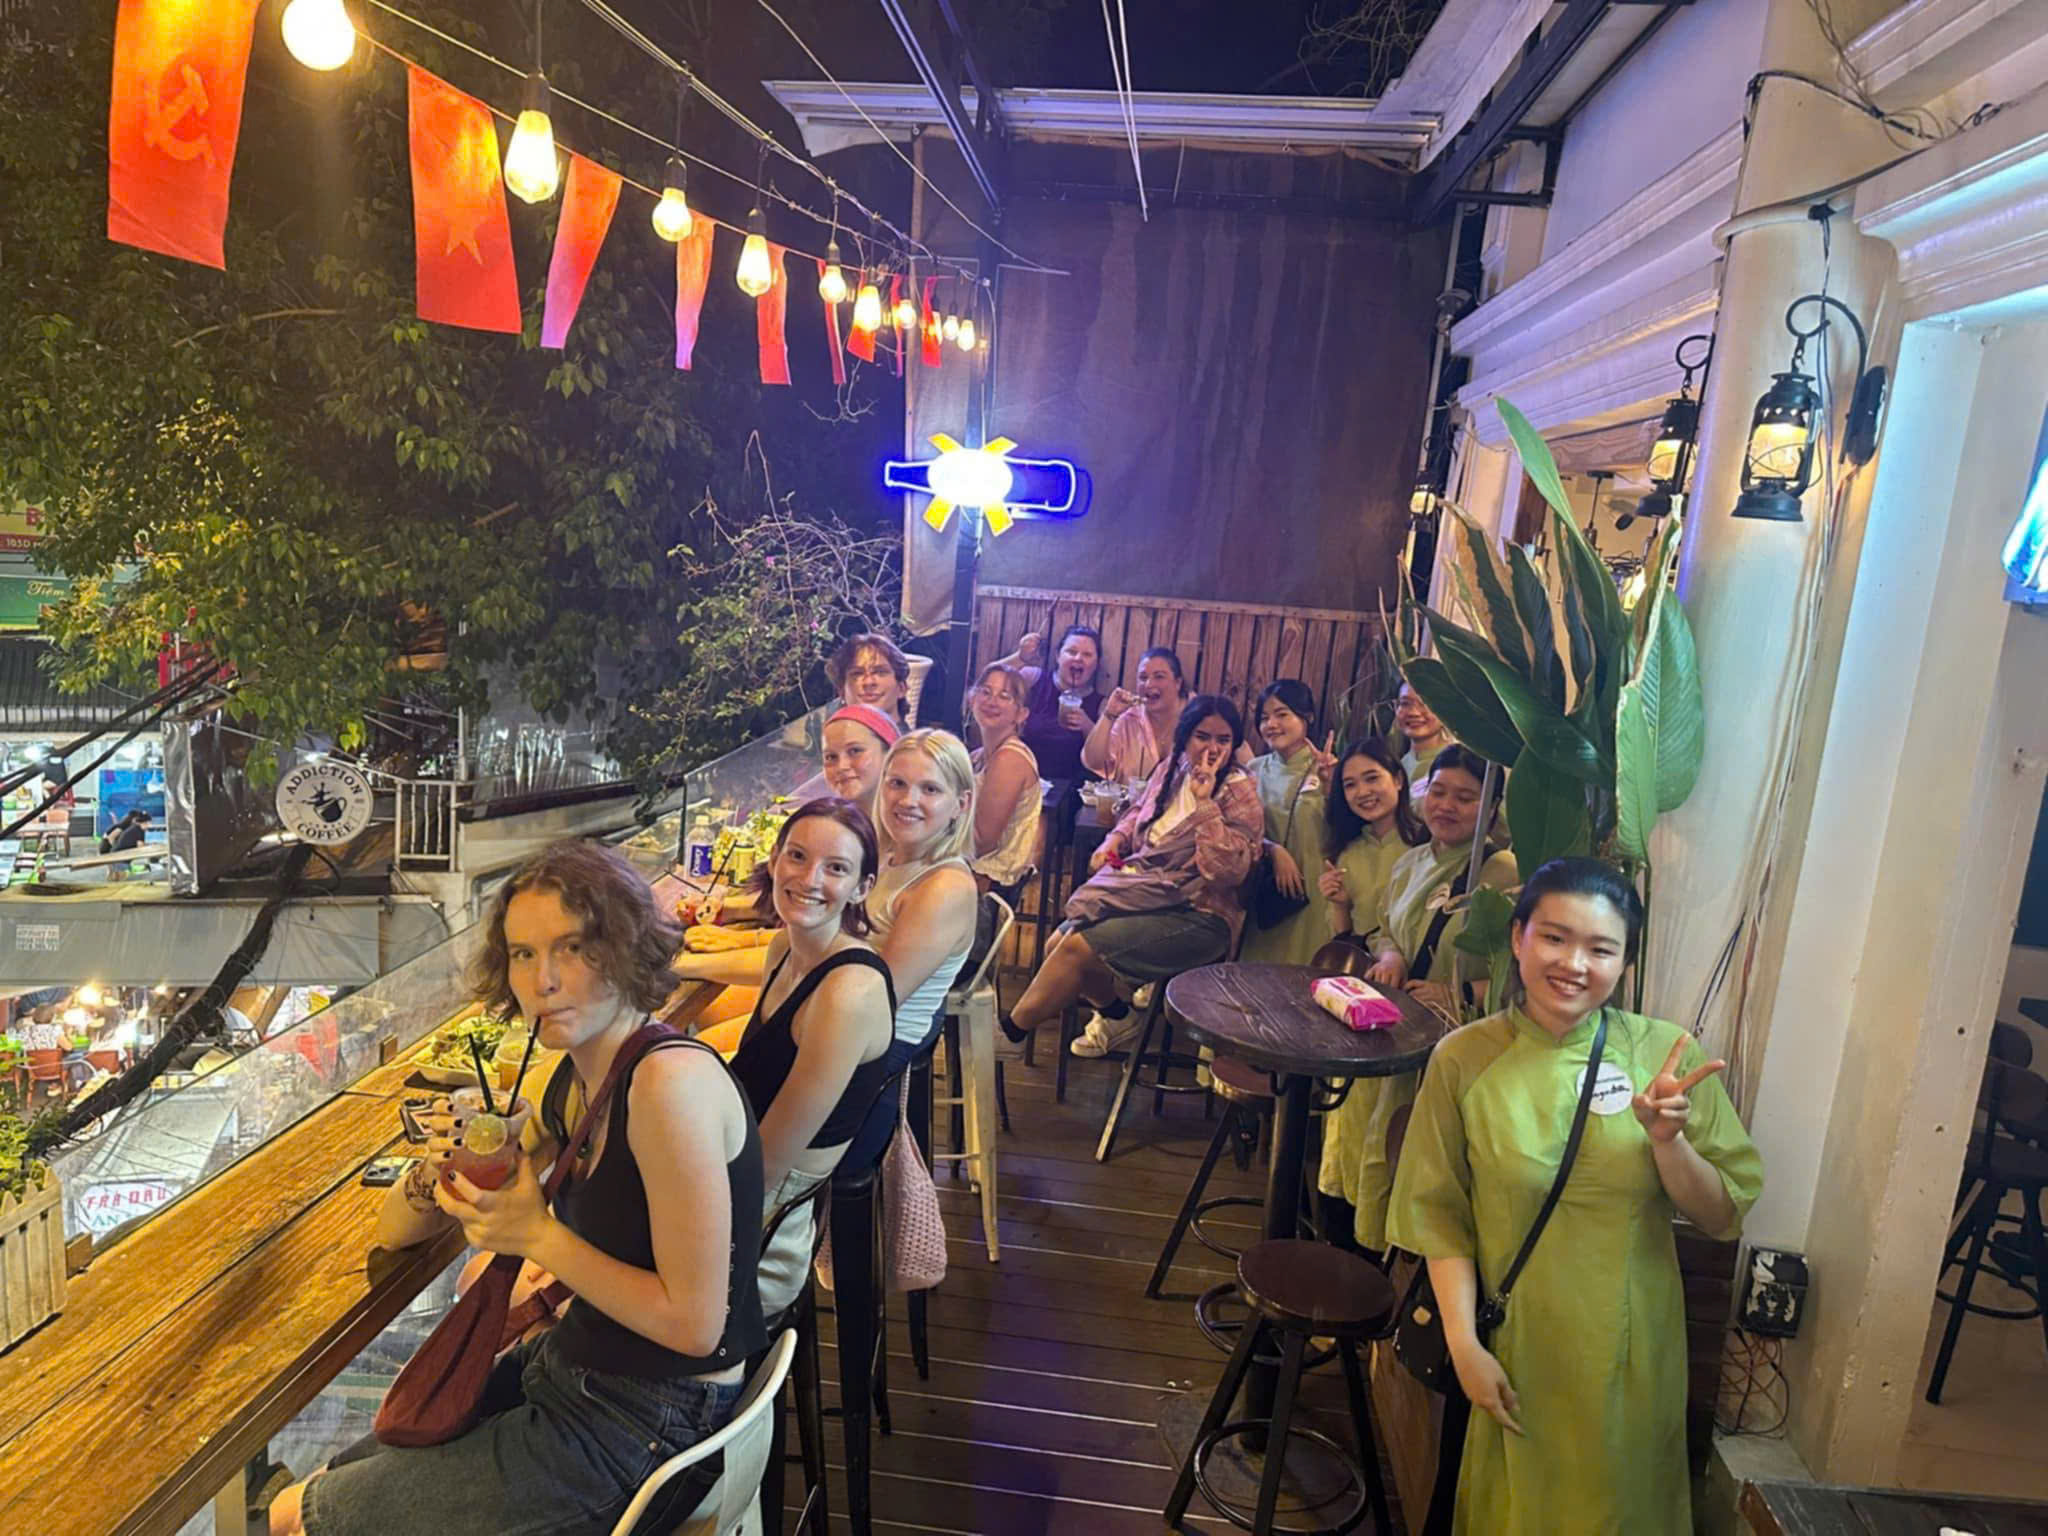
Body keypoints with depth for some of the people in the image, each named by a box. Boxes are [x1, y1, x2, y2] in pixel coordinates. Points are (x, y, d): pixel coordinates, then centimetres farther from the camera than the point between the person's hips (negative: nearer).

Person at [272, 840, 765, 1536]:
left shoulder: (671, 1079, -26)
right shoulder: (571, 1083, 2)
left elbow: (694, 1325, -24)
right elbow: (394, 1233, 10)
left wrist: (537, 1235, -20)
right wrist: (439, 1169, -12)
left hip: (646, 1424, -7)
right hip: (571, 1369, 7)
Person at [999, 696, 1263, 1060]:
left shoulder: (1240, 793, -12)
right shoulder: (1171, 768, 7)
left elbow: (1227, 870, -25)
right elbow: (1139, 813, 27)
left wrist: (1204, 801, -26)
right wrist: (1115, 840, 6)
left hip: (1196, 915, -7)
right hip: (1142, 888, 7)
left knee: (1077, 948, -17)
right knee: (1058, 943, -7)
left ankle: (1012, 1032, 3)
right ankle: (1115, 1016, 17)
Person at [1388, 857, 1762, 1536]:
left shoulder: (1666, 1054, -9)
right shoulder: (1464, 1060, -11)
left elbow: (1720, 1216, -5)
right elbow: (1438, 1212, -5)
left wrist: (1667, 1140, -22)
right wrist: (1465, 1344, -9)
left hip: (1629, 1352, 1)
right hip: (1516, 1348, -1)